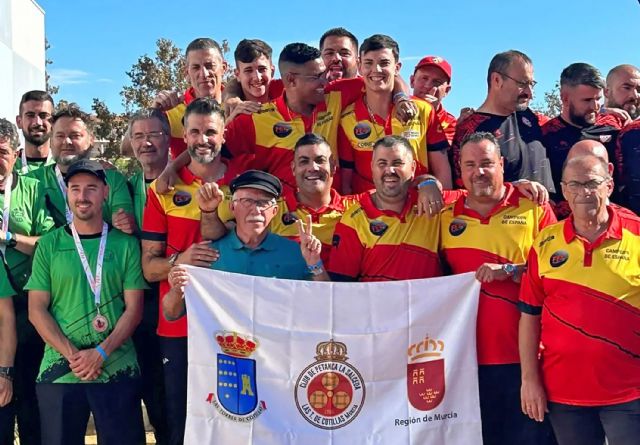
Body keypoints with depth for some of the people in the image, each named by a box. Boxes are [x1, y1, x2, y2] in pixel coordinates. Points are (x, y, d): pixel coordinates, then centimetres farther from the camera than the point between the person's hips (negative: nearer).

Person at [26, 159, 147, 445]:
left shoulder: (125, 244, 3)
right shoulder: (49, 245, 5)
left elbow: (133, 309, 0)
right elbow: (36, 310, 1)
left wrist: (101, 353, -12)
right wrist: (72, 354, -11)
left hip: (118, 370, 0)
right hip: (59, 371, 1)